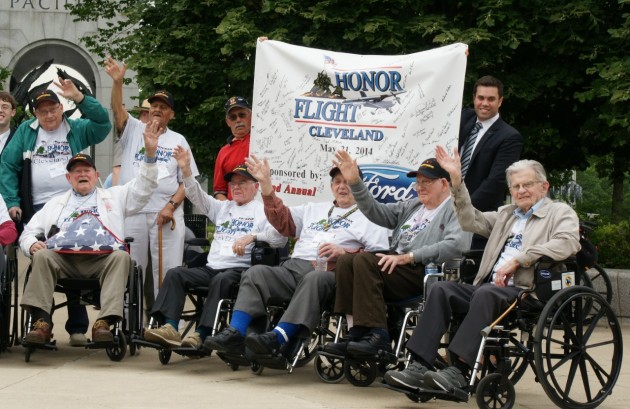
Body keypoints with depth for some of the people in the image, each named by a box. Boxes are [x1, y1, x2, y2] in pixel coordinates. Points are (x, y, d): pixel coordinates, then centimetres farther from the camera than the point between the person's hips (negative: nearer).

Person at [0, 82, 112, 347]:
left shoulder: (76, 130, 7)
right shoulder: (26, 131, 8)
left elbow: (104, 124, -8)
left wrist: (79, 98, -17)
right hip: (38, 209, 0)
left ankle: (77, 327, 6)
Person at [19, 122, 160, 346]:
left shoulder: (114, 196, 27)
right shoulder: (56, 203, 31)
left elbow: (143, 186, 17)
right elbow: (29, 232, 25)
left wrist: (150, 153, 3)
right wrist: (31, 244, 0)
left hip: (102, 258, -1)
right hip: (63, 258, 1)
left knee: (121, 257, -33)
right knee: (42, 256, -30)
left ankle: (104, 322, -45)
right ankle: (41, 322, -39)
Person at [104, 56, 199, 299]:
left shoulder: (178, 141, 12)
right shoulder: (134, 130, 12)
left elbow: (187, 180, 7)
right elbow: (117, 109, -7)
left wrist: (171, 205, -8)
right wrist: (117, 81, -24)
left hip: (167, 214, 0)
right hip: (132, 212, 0)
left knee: (168, 270, -3)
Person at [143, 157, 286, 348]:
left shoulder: (263, 211, 7)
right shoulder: (223, 207, 27)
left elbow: (280, 237, -9)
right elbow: (198, 196, 19)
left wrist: (252, 237, -24)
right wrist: (186, 170, 5)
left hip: (240, 269, -6)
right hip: (211, 267, 6)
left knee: (221, 280, -37)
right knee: (175, 274, -15)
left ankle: (200, 335, -41)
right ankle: (170, 328, -31)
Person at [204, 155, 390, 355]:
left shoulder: (368, 217, 16)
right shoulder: (315, 209, 34)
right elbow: (282, 219, 26)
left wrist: (343, 252, -11)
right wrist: (266, 185, 16)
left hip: (330, 273, -5)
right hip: (293, 267, 5)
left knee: (314, 279, -40)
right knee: (256, 273, -20)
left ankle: (278, 338, -51)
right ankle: (235, 333, -35)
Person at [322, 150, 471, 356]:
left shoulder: (456, 209, 1)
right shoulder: (412, 207, 28)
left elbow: (455, 244, -17)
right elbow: (377, 212, 23)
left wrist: (407, 257, -20)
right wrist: (355, 182, 9)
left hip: (423, 272, -8)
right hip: (397, 264, 8)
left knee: (364, 260, -28)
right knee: (346, 260, -15)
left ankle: (377, 336, -31)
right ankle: (356, 333, -21)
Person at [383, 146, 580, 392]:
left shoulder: (560, 212, 9)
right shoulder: (506, 214, 31)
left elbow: (568, 243, -11)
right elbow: (471, 221, 24)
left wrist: (518, 260, -15)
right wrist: (457, 181, 12)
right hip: (490, 287, 6)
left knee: (485, 294, -36)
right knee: (441, 289, -18)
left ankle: (460, 372, -41)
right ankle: (420, 366, -28)